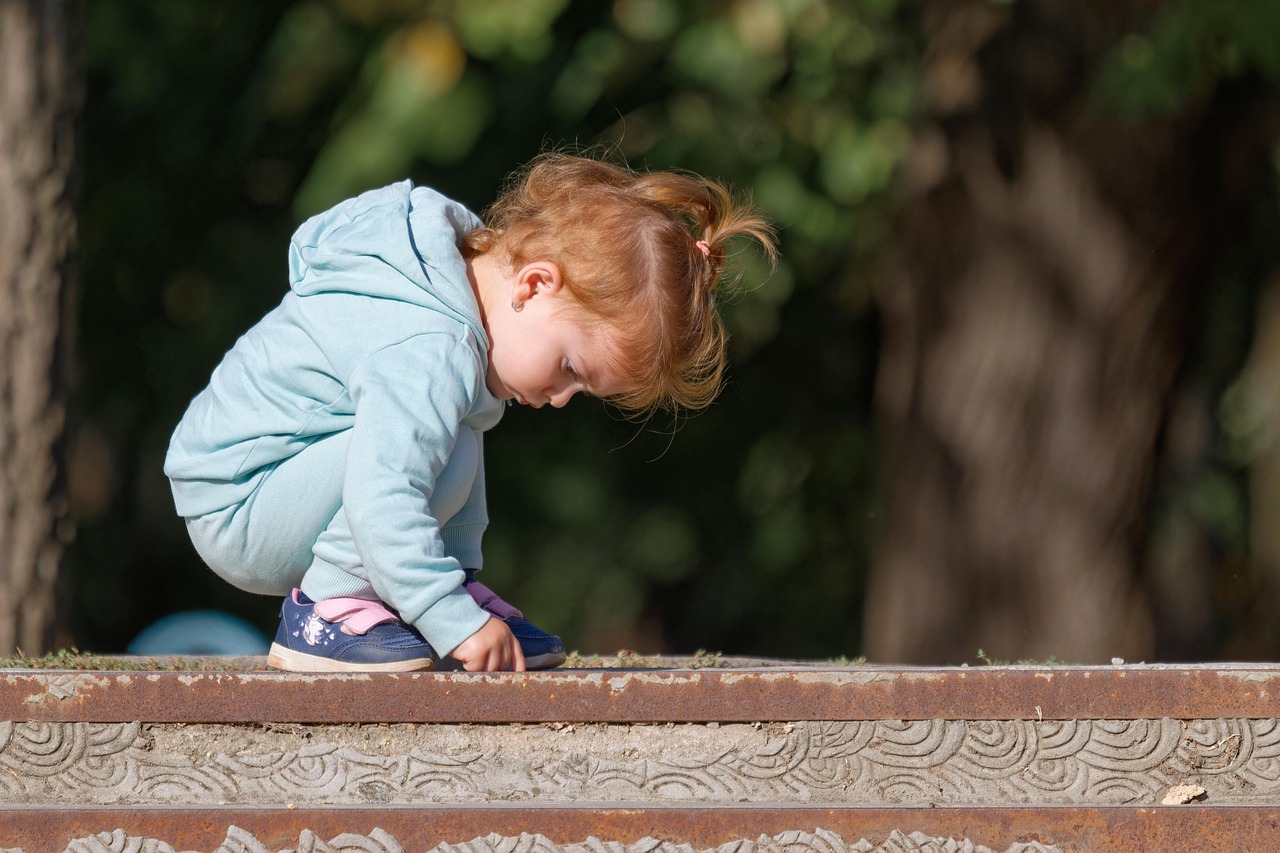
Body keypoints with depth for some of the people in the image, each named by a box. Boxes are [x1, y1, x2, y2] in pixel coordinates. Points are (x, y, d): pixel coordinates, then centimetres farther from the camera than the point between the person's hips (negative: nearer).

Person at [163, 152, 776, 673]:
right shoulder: (428, 357, -30)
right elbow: (382, 503, -38)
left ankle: (459, 583, 10)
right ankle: (326, 613, -17)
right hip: (235, 517, -11)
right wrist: (456, 623, -36)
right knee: (445, 453, -28)